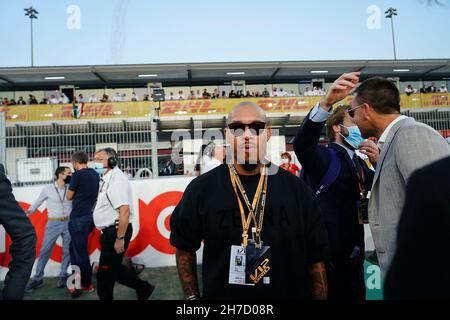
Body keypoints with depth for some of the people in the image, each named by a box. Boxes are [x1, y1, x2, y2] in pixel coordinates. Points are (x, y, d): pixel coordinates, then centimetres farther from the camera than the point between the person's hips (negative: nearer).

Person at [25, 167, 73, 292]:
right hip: (53, 224, -2)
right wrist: (29, 211, -6)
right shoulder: (48, 189, -5)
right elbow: (38, 202, 6)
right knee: (44, 250, 2)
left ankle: (63, 275, 22)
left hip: (68, 223, 2)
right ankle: (38, 278, 15)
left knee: (67, 250, 7)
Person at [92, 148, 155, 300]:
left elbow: (125, 210, -26)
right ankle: (143, 288, 33)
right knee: (114, 268, 19)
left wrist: (120, 238, -25)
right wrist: (104, 231, 17)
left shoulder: (117, 179, -18)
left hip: (116, 232, -9)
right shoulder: (107, 179, 13)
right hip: (110, 231, 10)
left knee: (104, 273, 2)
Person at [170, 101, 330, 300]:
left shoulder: (296, 189, -8)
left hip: (289, 293, 1)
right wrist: (191, 296, -2)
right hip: (220, 294, 0)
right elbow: (184, 248, 2)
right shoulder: (201, 188, -10)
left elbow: (316, 259, -3)